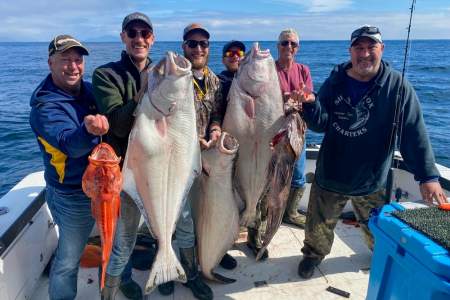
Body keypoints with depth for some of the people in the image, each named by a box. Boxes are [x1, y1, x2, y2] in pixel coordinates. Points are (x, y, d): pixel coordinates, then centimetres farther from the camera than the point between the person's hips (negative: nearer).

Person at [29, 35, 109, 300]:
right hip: (73, 196, -8)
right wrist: (88, 130, -58)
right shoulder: (45, 107, -20)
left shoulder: (89, 89, 0)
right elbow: (71, 144, -39)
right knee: (69, 259, 5)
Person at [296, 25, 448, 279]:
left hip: (372, 181, -1)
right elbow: (321, 124, -6)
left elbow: (415, 134, -12)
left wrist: (428, 175, -17)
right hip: (330, 173, 1)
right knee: (319, 225, 14)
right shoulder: (335, 82, -4)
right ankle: (314, 253, 43)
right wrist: (311, 104, -25)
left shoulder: (398, 85, -11)